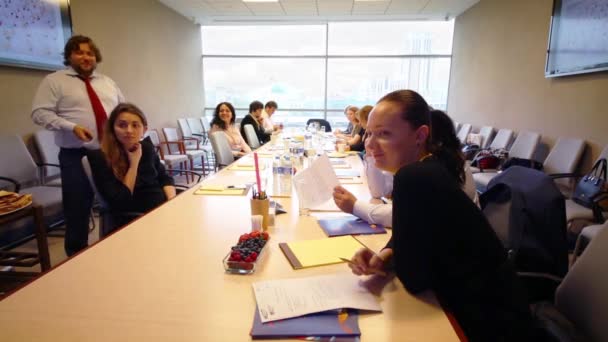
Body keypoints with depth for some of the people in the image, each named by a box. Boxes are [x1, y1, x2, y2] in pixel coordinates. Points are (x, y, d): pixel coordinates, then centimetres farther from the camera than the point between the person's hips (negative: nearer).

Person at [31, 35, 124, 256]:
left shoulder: (107, 82, 16)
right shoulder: (54, 80, 1)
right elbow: (39, 113, -6)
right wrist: (72, 127, -20)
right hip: (76, 156, -4)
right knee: (78, 212, 3)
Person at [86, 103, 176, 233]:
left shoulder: (146, 147, 4)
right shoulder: (100, 157, -11)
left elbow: (165, 178, 15)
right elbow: (119, 203, -15)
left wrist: (173, 202, -5)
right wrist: (134, 163, -14)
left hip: (164, 206, 6)